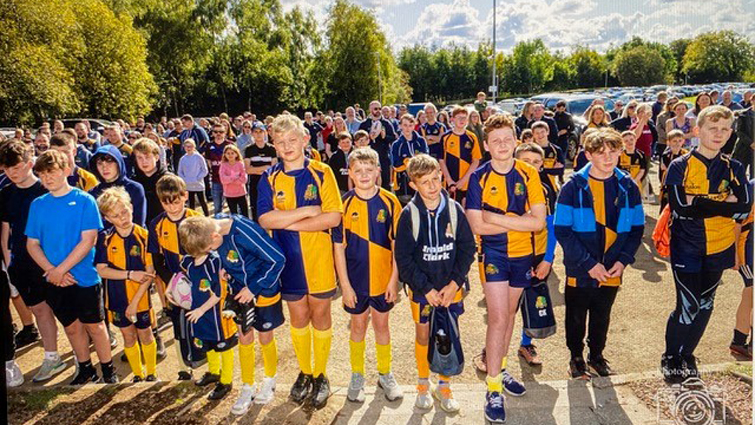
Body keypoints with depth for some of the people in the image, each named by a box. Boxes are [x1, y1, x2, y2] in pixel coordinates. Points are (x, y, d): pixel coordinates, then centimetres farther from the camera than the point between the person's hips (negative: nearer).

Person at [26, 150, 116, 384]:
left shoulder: (84, 200, -8)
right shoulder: (37, 205, 5)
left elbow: (88, 240, -14)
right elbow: (32, 244, 4)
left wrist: (61, 270, -16)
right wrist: (50, 270, -12)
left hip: (85, 277, -4)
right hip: (56, 281, 4)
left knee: (94, 325, 6)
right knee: (72, 327, 16)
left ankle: (109, 371, 23)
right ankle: (86, 370, 34)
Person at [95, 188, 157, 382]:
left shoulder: (143, 236, -13)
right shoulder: (105, 238, -5)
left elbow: (150, 272, -14)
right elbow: (101, 270, -9)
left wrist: (135, 302, -16)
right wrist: (130, 274, -21)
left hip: (140, 296, -2)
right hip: (117, 298, 2)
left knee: (145, 334, 12)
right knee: (128, 336, 15)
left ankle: (152, 374, 30)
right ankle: (138, 375, 33)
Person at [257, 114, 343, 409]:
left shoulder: (321, 173, -6)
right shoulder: (269, 178, 0)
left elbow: (333, 217, -15)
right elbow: (265, 219, -12)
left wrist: (289, 223, -17)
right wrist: (307, 211, -18)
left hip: (319, 258, -2)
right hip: (288, 260, 2)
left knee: (320, 316, 10)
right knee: (298, 318, 15)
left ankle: (320, 376, 29)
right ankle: (304, 373, 35)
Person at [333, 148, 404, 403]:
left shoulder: (389, 202, -7)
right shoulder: (344, 204, -8)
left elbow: (397, 243, -3)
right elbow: (339, 246, -6)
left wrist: (394, 278, -6)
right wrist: (345, 284, -8)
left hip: (383, 278, 0)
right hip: (355, 279, 0)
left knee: (381, 324, 15)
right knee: (358, 325, 14)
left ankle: (385, 374, 34)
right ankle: (357, 376, 33)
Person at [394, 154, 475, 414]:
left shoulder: (454, 209, -6)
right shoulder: (409, 214, -11)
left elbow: (467, 248, -2)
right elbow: (403, 258, -10)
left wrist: (455, 283, -10)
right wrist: (426, 288, -13)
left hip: (451, 287, 1)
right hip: (422, 289, -1)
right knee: (423, 336, 14)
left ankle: (444, 386, 33)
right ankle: (423, 385, 36)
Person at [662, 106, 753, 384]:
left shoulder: (733, 168, 4)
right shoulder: (680, 167, -6)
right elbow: (679, 207, -19)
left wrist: (698, 202, -17)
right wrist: (723, 203, -16)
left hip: (718, 248, 4)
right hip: (686, 248, -4)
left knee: (705, 305, 13)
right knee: (688, 307, -3)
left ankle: (687, 355, 32)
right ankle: (670, 357, 19)